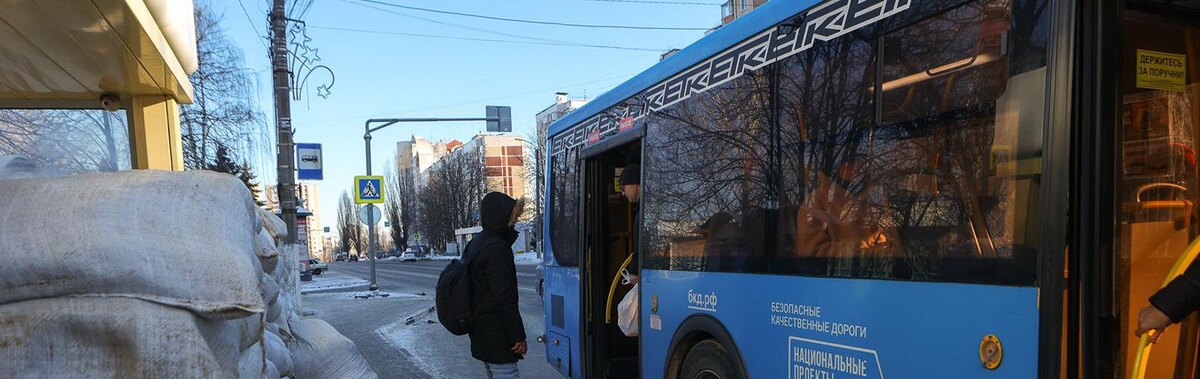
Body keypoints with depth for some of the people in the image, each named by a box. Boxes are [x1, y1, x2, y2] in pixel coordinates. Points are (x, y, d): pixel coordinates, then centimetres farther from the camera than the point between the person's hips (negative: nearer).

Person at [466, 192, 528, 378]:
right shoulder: (497, 249, -19)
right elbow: (505, 298, -21)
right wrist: (518, 336, -17)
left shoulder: (475, 244, 12)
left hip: (480, 332, 10)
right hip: (496, 336, -10)